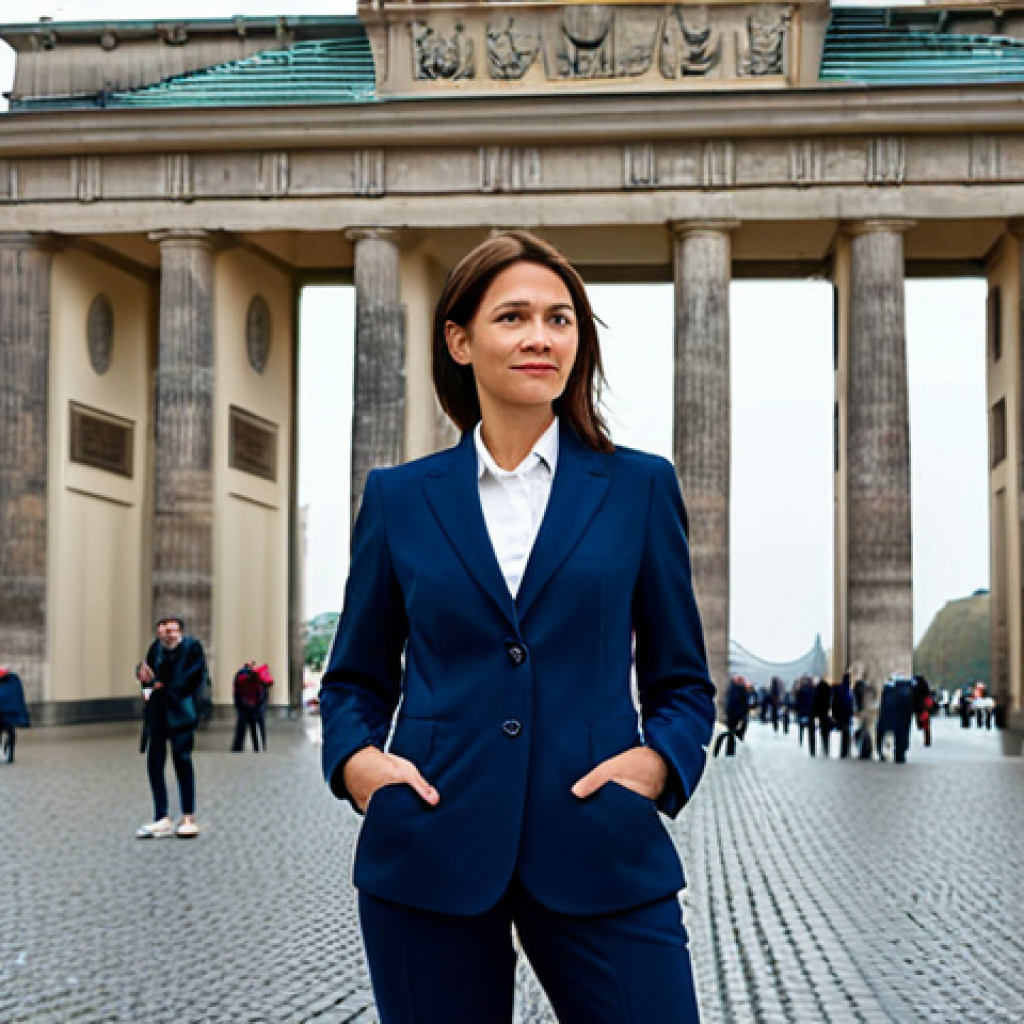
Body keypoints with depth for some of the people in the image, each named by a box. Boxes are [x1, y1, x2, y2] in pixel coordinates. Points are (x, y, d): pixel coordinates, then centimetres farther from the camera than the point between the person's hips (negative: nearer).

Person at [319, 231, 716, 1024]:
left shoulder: (640, 487, 6)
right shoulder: (399, 498, 7)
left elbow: (682, 681, 10)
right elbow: (356, 677, 15)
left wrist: (657, 760, -9)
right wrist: (355, 757, -4)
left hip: (599, 851, 0)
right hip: (431, 850, 1)